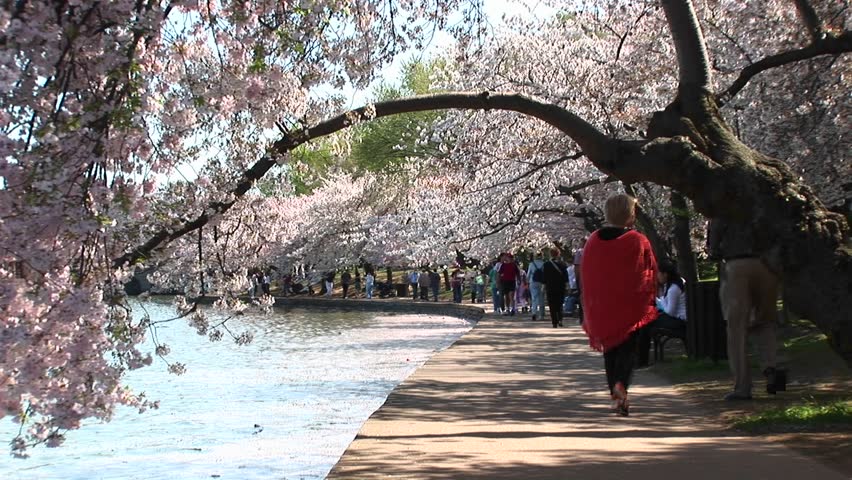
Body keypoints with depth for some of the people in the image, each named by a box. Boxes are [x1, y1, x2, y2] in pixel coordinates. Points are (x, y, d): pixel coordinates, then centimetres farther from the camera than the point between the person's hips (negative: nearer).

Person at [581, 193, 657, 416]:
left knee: (610, 349, 14)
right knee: (628, 348, 0)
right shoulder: (639, 242, -8)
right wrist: (648, 300, 13)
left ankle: (616, 395, 16)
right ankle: (621, 384, -25)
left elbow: (586, 277, 9)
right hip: (631, 306, -3)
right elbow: (651, 274, -1)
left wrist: (590, 308, 18)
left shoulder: (593, 242, 2)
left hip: (601, 306, 3)